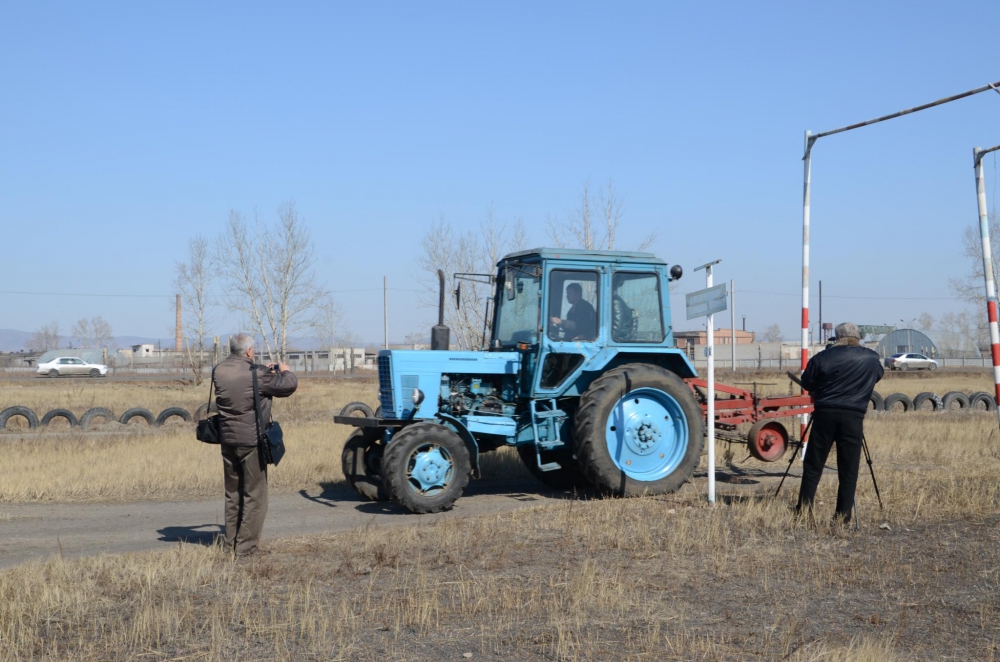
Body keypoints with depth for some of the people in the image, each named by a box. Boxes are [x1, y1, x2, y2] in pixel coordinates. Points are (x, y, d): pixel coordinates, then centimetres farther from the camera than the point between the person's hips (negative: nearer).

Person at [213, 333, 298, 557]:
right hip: (251, 440, -6)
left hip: (227, 440, 6)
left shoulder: (219, 371, 1)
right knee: (254, 495, 2)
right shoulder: (255, 373, -17)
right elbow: (288, 386, -10)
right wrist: (286, 372, 11)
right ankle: (246, 547, 2)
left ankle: (231, 543, 23)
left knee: (232, 494, 17)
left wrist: (265, 373, 18)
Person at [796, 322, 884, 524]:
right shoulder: (872, 359, 7)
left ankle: (804, 508, 7)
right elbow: (878, 374, 27)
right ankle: (843, 515, 5)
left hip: (825, 414, -1)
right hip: (853, 417, 1)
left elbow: (807, 384, 8)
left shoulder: (823, 357, 0)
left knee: (813, 465, 8)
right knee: (848, 470, 5)